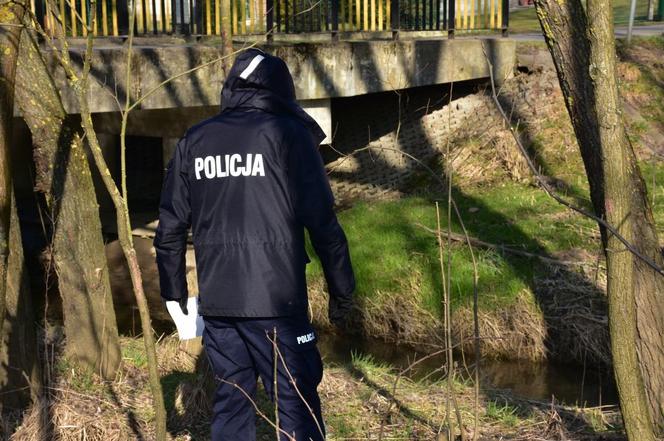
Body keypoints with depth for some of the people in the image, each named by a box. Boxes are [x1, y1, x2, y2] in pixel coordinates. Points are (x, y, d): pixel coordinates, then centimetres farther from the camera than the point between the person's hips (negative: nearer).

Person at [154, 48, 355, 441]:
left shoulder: (195, 141, 9)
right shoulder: (289, 133, -4)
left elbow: (171, 227, 11)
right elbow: (322, 220, -7)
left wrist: (174, 292, 20)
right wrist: (342, 290, 1)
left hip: (216, 300, 5)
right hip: (276, 300, -5)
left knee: (231, 400, 15)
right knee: (297, 402, 2)